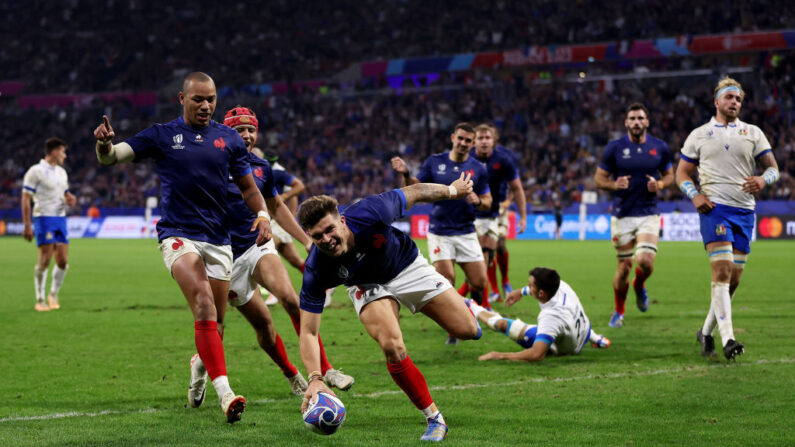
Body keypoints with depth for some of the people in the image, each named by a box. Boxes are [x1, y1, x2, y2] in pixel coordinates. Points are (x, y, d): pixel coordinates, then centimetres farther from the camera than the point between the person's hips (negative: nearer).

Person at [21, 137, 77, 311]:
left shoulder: (61, 172, 17)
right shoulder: (36, 171, -7)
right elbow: (26, 199, -10)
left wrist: (70, 199, 3)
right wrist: (27, 225, -15)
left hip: (60, 219, 7)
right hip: (44, 218, -7)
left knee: (63, 261, 2)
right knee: (45, 260, -9)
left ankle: (53, 295, 21)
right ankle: (40, 300, 0)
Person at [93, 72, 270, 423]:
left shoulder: (229, 139, 10)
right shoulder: (162, 136, 2)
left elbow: (247, 186, 17)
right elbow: (111, 157, -2)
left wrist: (262, 214, -2)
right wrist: (104, 144, -26)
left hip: (219, 239, 4)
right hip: (178, 234, -4)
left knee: (215, 322, 7)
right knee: (205, 309, -24)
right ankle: (224, 393, -32)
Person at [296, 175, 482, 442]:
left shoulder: (370, 214, -38)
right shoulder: (316, 270, -34)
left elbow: (415, 192, -19)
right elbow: (308, 331, -31)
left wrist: (452, 190, -2)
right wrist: (315, 378, -45)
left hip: (408, 266, 0)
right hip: (368, 286, 0)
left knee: (466, 330, -2)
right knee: (392, 347, -26)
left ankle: (460, 307, 39)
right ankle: (434, 419, -8)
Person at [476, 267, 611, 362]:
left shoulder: (550, 318, -48)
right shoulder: (562, 286, -25)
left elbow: (536, 355, -56)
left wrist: (500, 356, -49)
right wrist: (521, 292, 16)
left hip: (560, 349, -6)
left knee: (502, 324, -3)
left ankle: (473, 308, 28)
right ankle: (595, 338, 47)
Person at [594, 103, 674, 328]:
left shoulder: (660, 147, 3)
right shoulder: (614, 148, -2)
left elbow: (669, 175, 15)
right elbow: (599, 178, 3)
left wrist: (660, 184, -8)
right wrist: (615, 184, -18)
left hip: (649, 214, 1)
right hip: (622, 215, -1)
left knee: (646, 262, -17)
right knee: (624, 266, 2)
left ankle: (639, 286, 20)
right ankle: (619, 312, 24)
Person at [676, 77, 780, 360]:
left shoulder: (753, 133, 13)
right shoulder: (699, 135, 10)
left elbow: (773, 167, 12)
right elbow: (682, 173, 12)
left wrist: (763, 180, -12)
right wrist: (695, 195, -8)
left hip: (744, 211, 3)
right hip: (714, 208, -3)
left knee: (733, 279, 5)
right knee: (722, 272, -18)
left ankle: (706, 332, 22)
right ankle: (727, 338, -24)